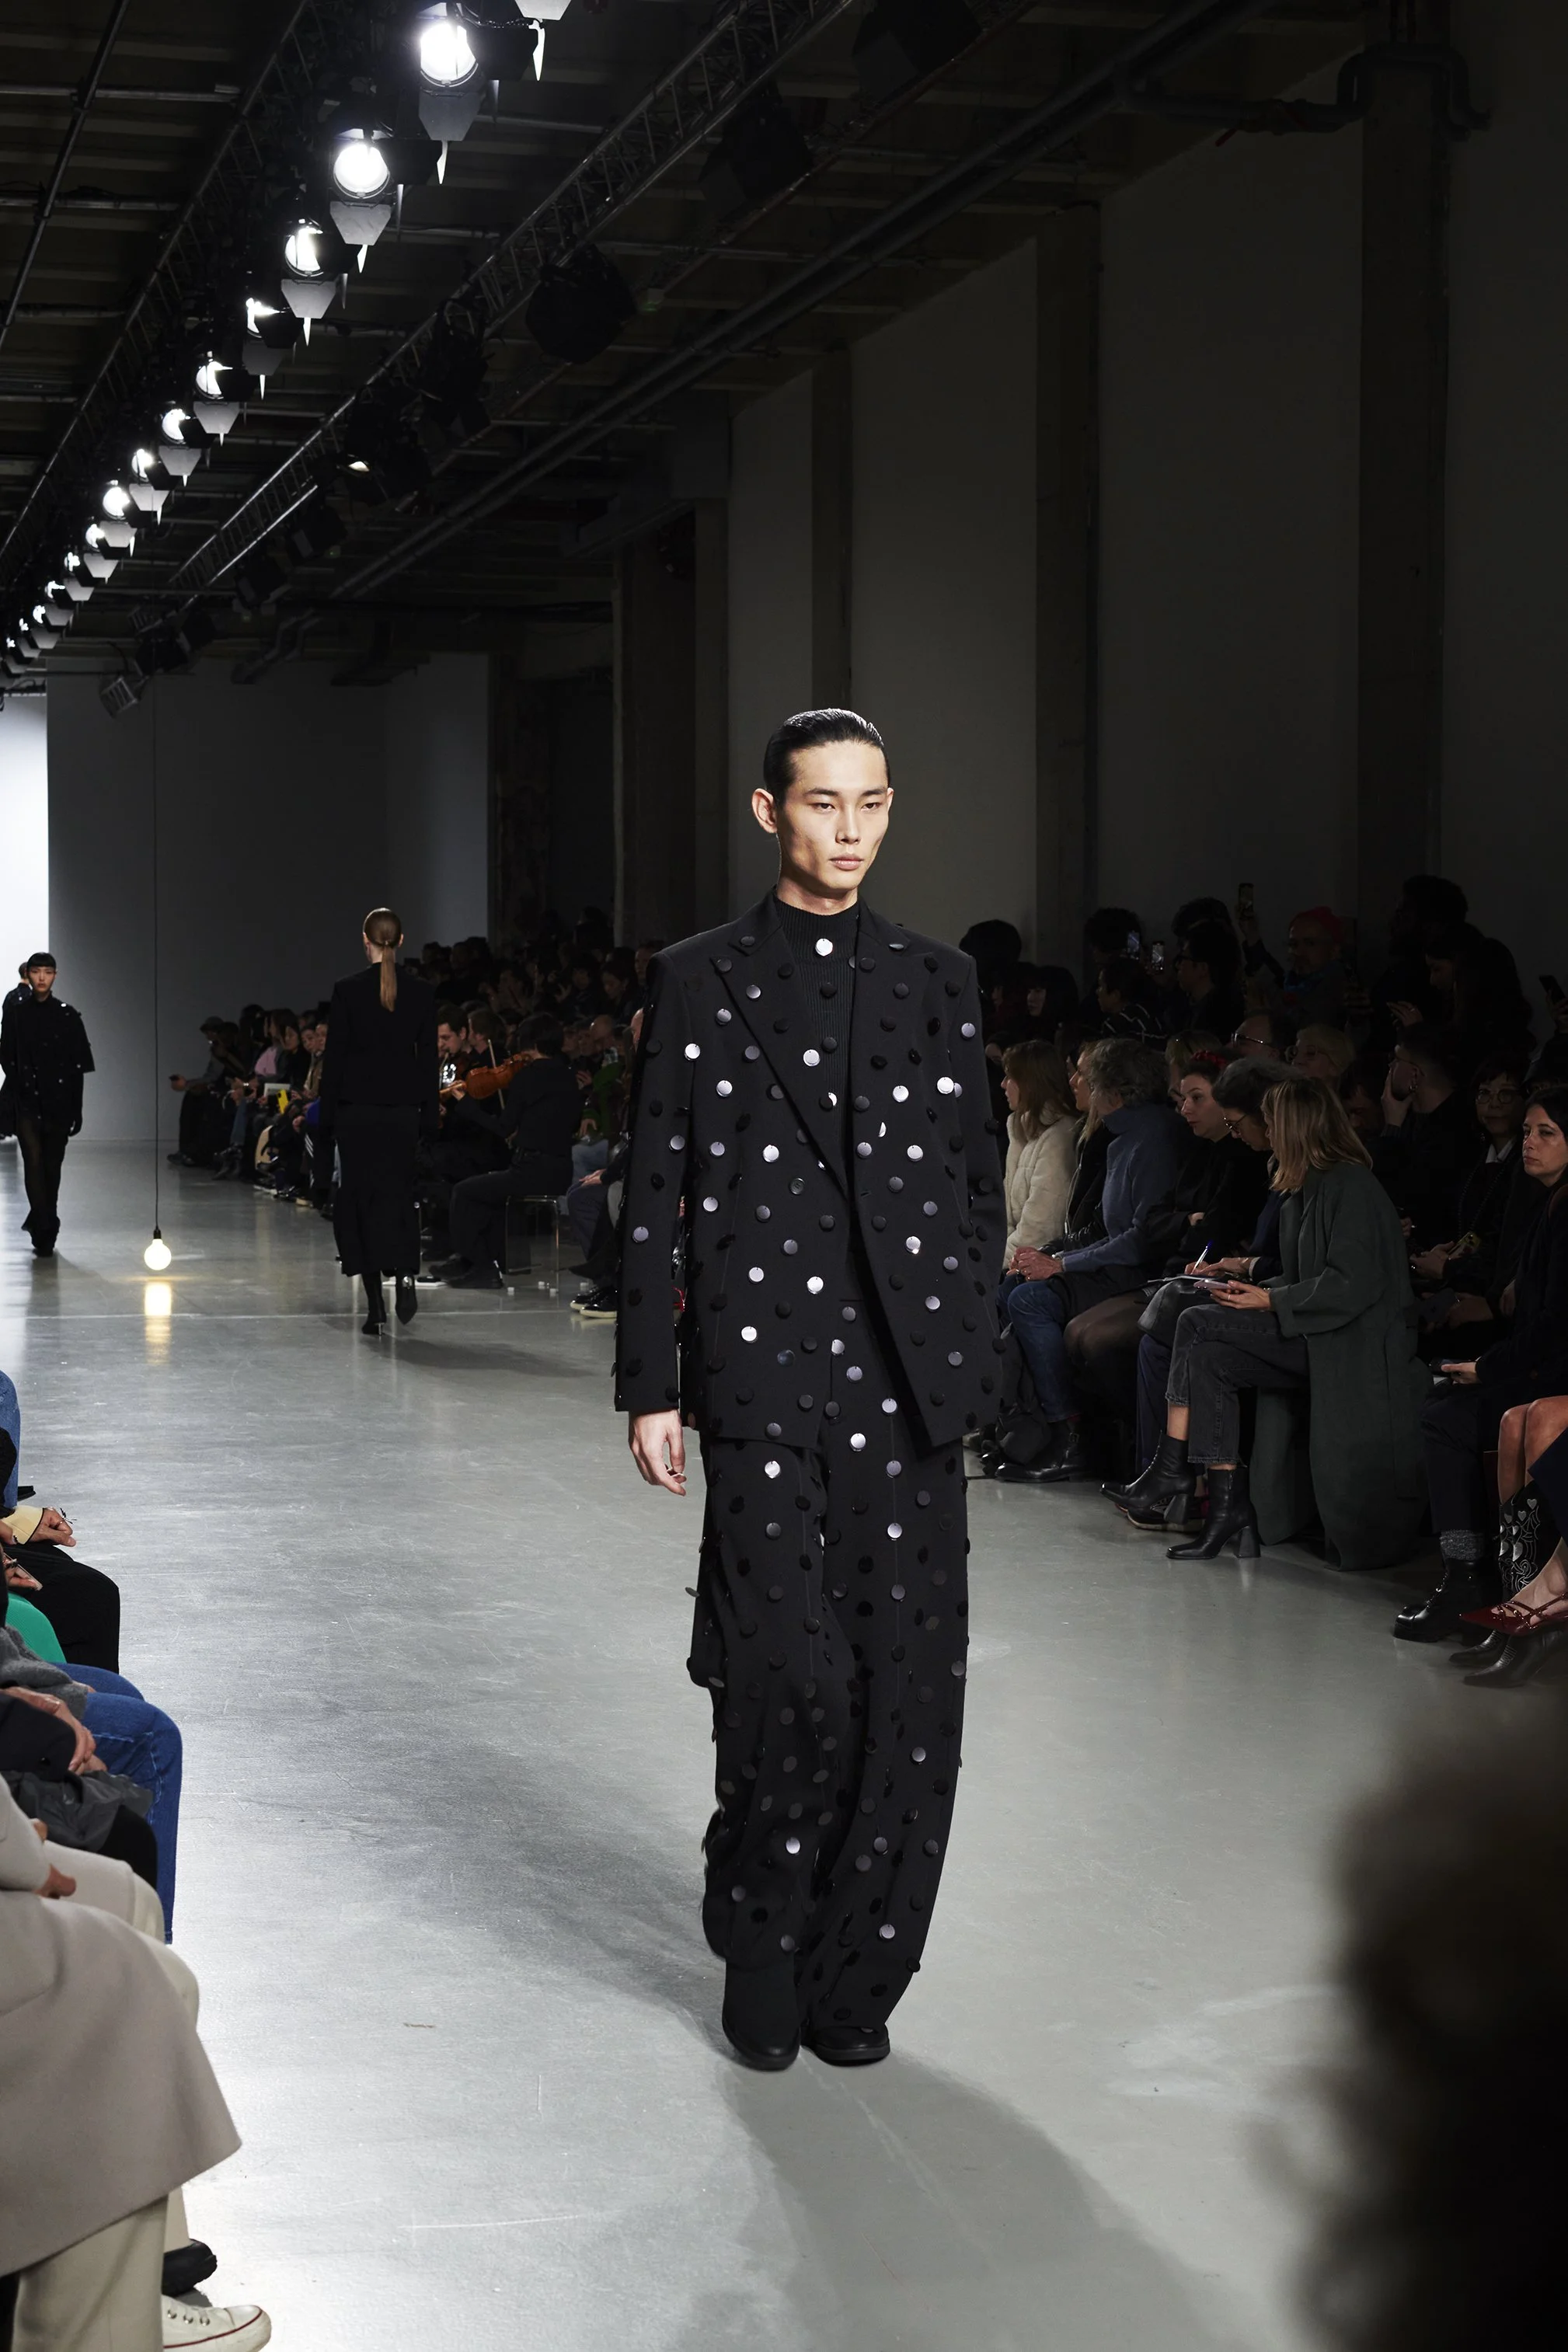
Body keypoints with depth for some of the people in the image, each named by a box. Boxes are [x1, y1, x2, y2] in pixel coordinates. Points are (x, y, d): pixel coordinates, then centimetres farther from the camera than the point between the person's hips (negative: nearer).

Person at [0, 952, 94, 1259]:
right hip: (27, 1102, -1)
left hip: (58, 1103, 1)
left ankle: (41, 1220, 26)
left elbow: (78, 1065, 3)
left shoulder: (68, 1016, 2)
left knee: (52, 1165, 8)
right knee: (34, 1162, -12)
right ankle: (45, 1231, -13)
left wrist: (76, 1108, -1)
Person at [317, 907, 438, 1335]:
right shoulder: (421, 993, 0)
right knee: (398, 1190, 13)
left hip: (357, 1107, -2)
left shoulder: (348, 991, -7)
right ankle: (404, 1272, -13)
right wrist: (428, 1117, 10)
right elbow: (428, 1059, 4)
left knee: (360, 1196, 5)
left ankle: (375, 1306, 2)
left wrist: (326, 1118, 1)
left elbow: (334, 1057, -5)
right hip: (402, 1108, 2)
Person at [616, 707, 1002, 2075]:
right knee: (787, 1683, -7)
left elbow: (978, 1192, 13)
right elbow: (653, 1200, 5)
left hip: (908, 1393, 2)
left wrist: (970, 1368, 6)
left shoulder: (940, 982, 12)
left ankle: (857, 1975, 15)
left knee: (909, 1694, 1)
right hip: (762, 1385, -2)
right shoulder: (699, 983, 6)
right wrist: (650, 1387, 0)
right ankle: (763, 1957, 15)